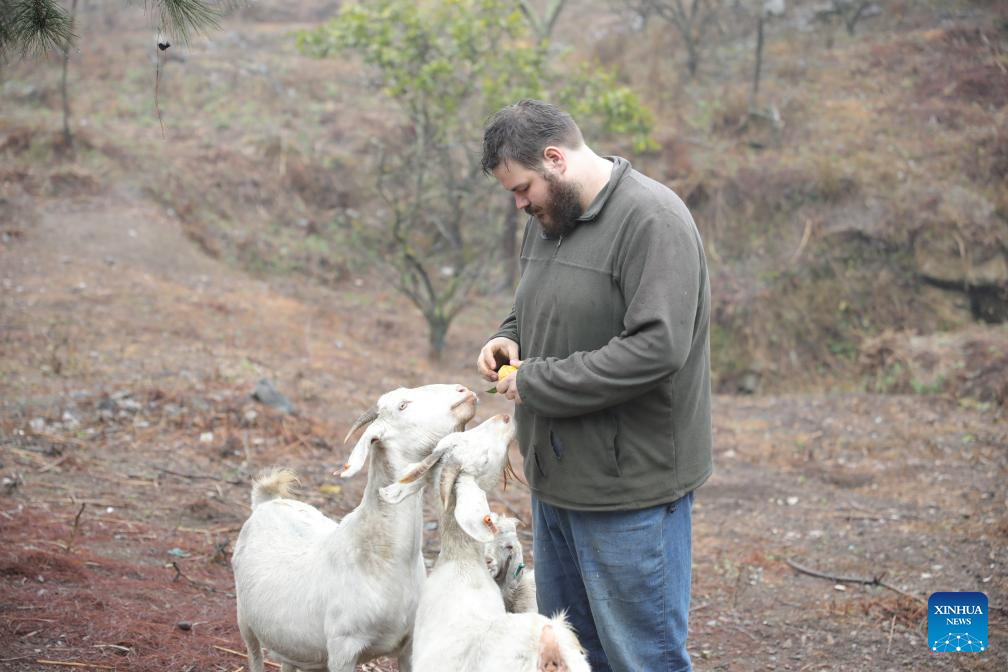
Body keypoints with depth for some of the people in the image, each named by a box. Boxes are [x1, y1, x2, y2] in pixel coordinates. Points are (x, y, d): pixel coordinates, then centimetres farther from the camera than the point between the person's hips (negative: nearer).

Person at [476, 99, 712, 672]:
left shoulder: (652, 220, -17)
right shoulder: (548, 219, 11)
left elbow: (656, 347, -26)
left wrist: (537, 383, -19)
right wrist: (511, 339, 2)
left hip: (629, 488, -9)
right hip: (557, 476, 9)